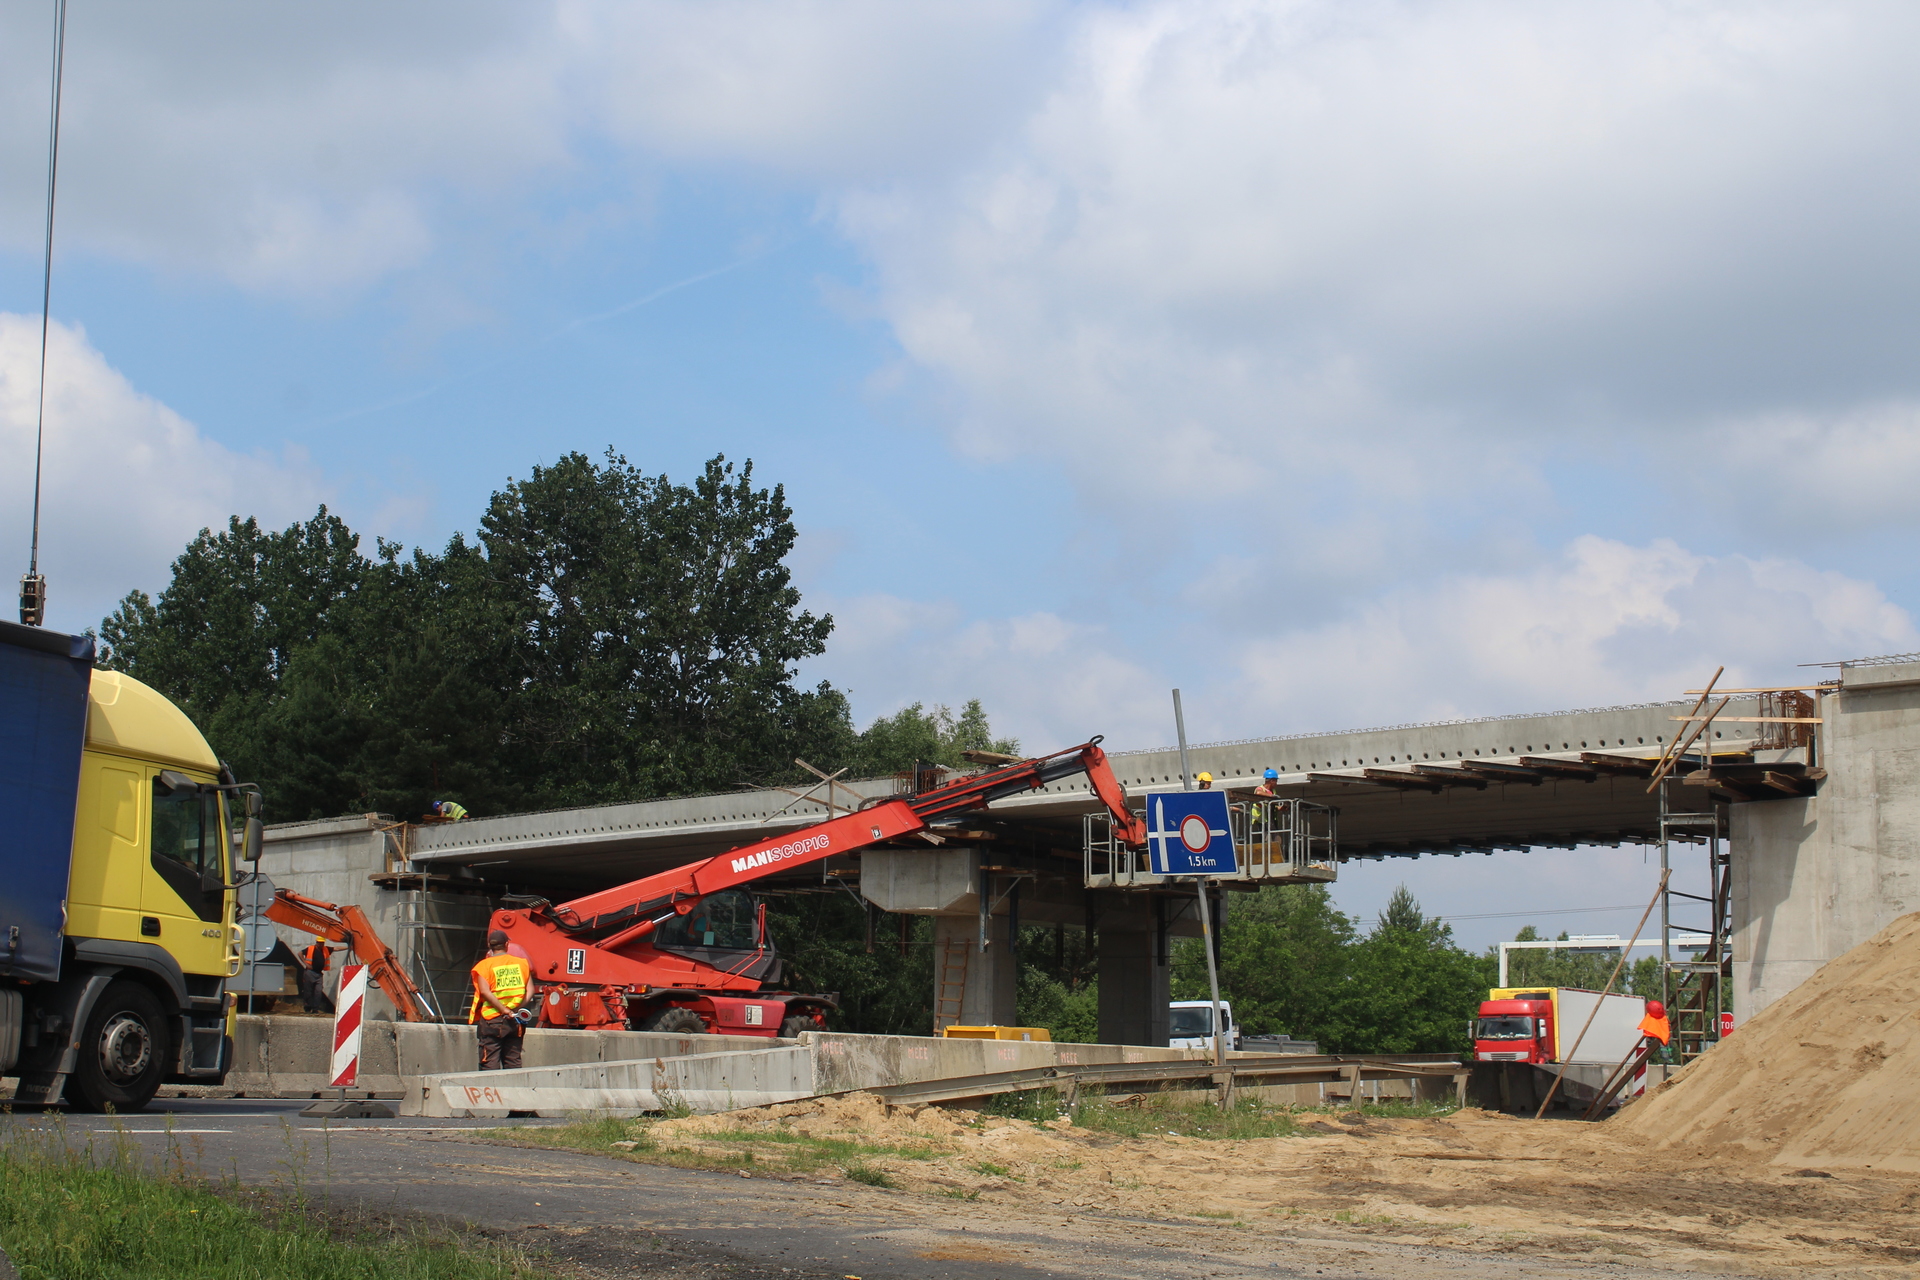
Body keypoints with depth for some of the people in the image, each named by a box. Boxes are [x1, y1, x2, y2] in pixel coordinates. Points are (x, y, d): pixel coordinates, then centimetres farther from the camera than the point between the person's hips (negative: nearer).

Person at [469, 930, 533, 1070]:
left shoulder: (484, 965, -3)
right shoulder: (522, 963, 8)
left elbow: (485, 991, -15)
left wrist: (504, 1010, -14)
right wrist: (517, 1009, -6)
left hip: (492, 1019, -4)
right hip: (515, 1021, 4)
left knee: (490, 1063, -3)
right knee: (513, 1062, 9)